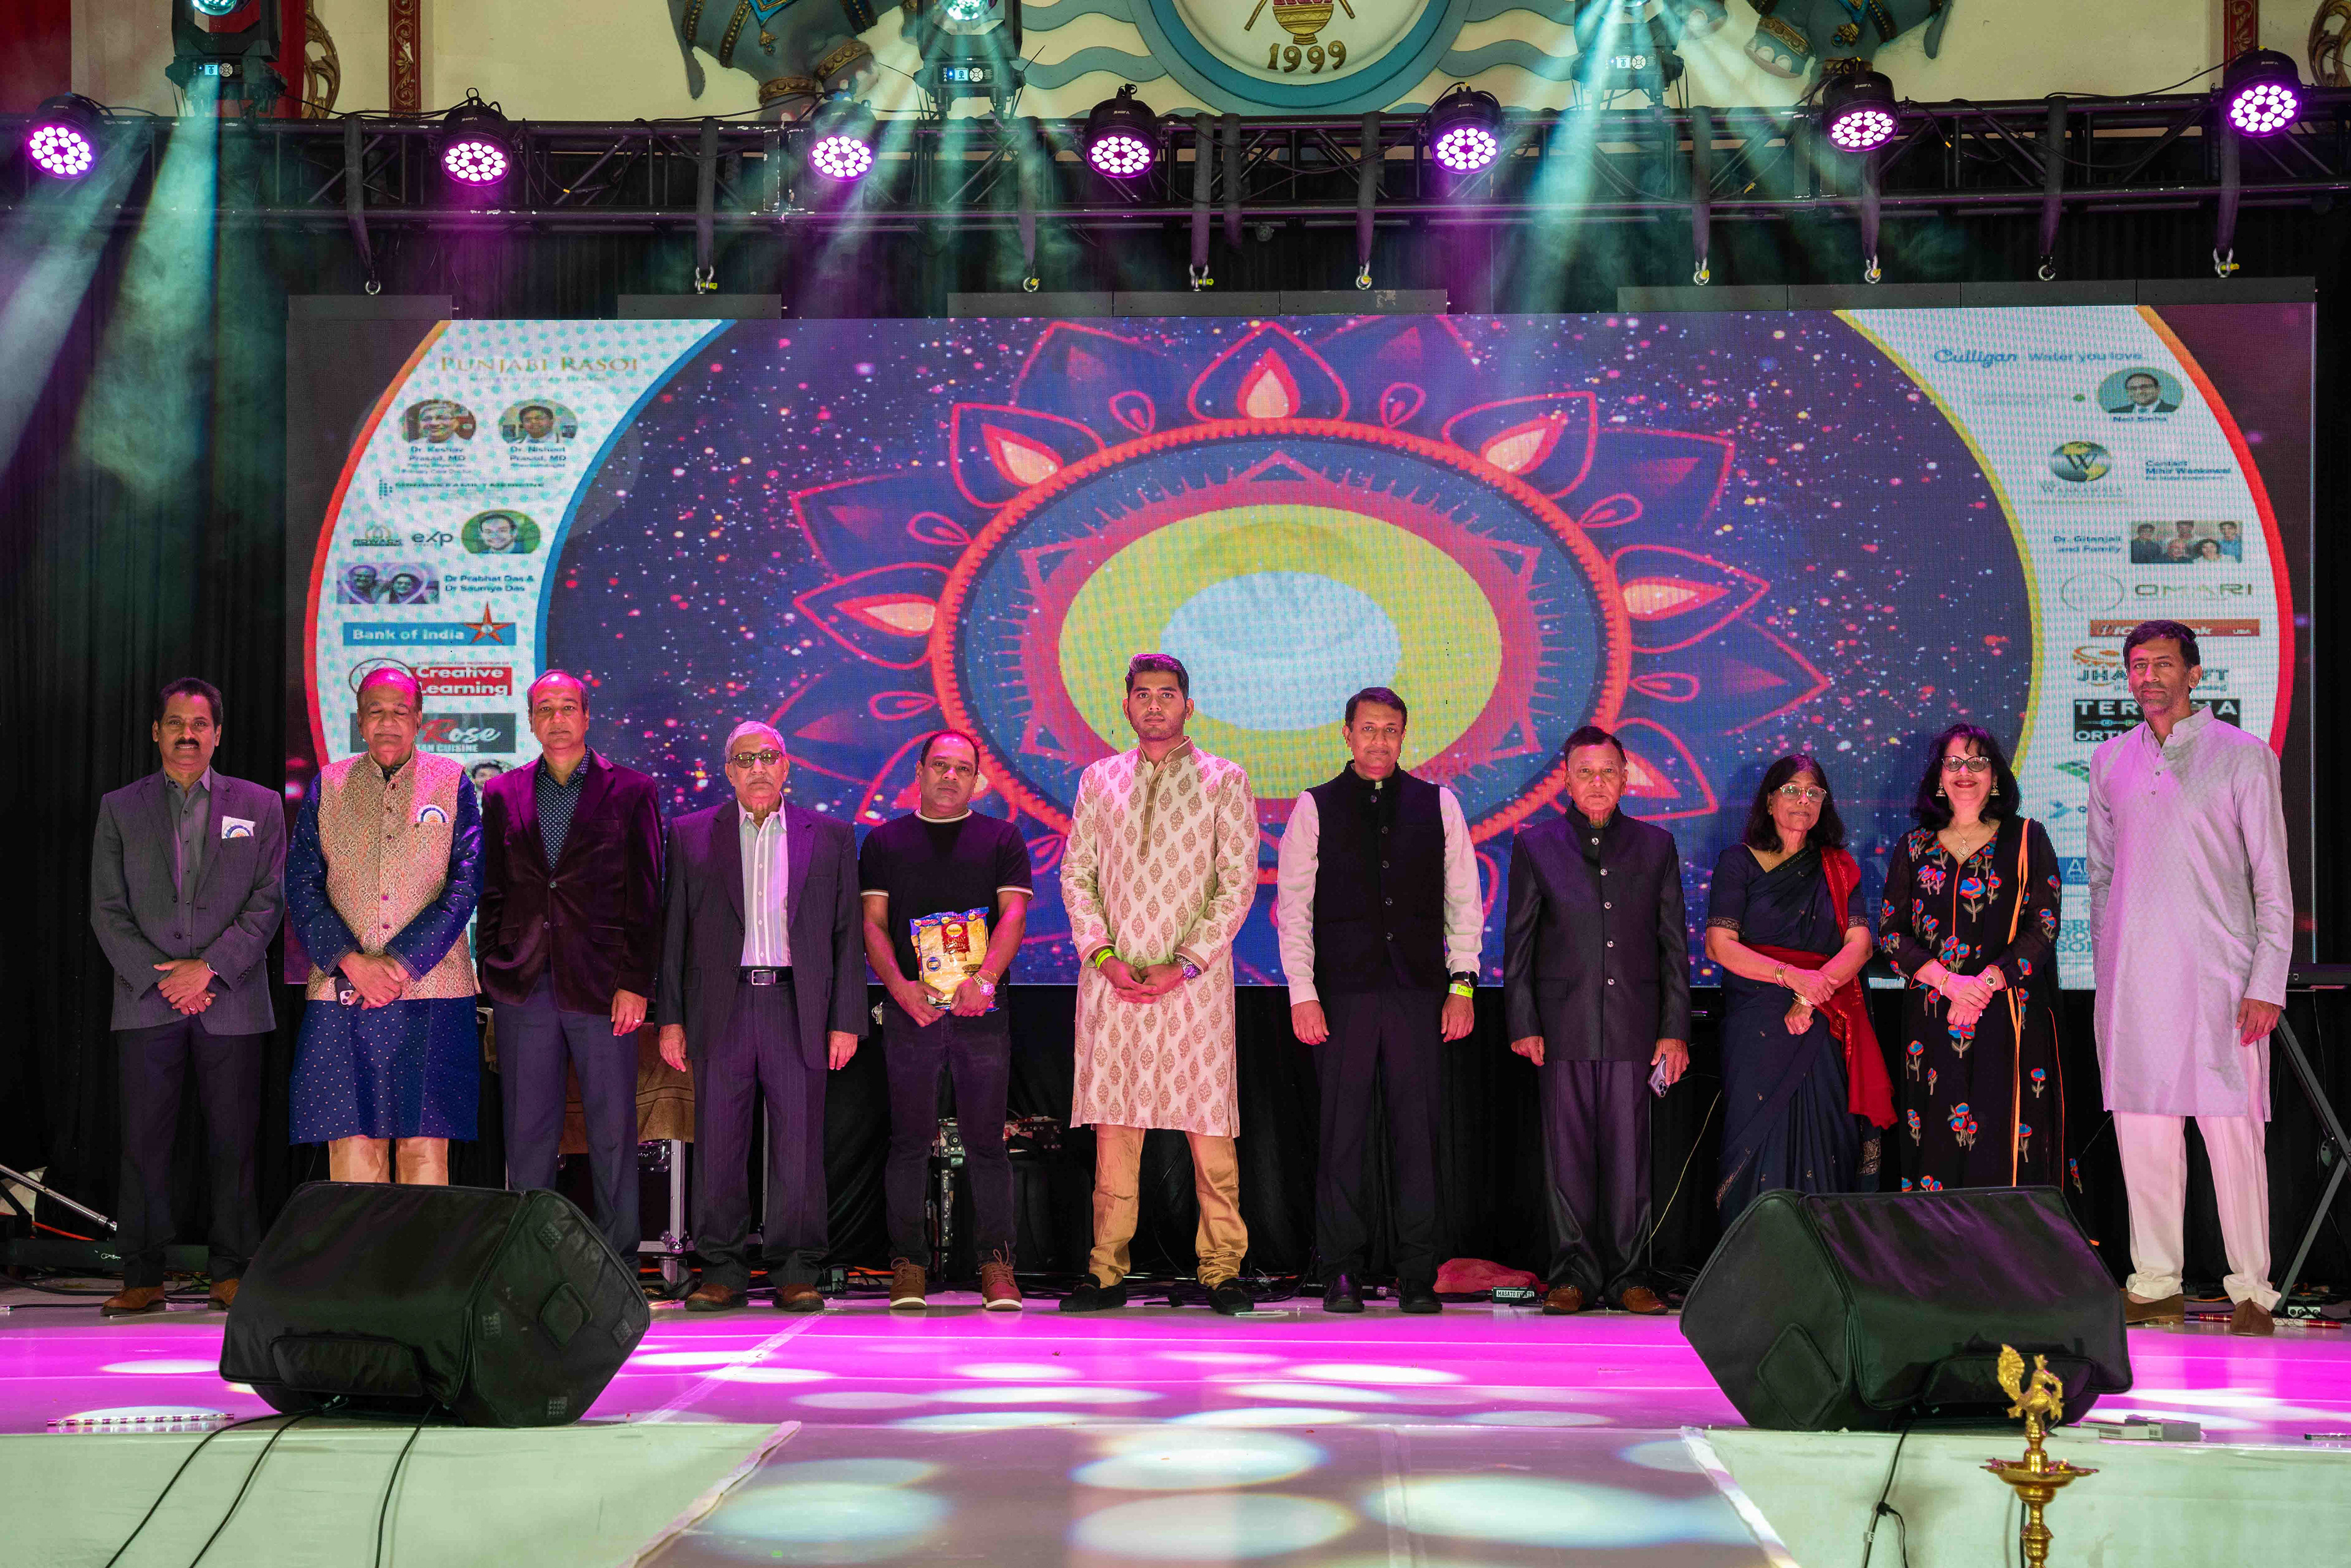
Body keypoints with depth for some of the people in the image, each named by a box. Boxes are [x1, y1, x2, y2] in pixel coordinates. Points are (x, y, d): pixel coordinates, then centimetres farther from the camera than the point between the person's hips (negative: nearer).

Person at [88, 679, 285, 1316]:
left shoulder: (260, 805, 8)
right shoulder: (119, 808, 10)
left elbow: (268, 901, 1)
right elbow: (107, 910, 5)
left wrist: (209, 966, -10)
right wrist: (160, 978, -7)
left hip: (231, 1002, 0)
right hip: (147, 1001, 0)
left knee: (233, 1139, 1)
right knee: (145, 1139, 0)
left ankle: (231, 1271, 9)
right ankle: (143, 1278, 6)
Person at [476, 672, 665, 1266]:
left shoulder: (631, 791, 4)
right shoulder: (502, 795, 12)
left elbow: (644, 898, 0)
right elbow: (491, 893, 15)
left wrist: (634, 983, -7)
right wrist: (491, 974, 6)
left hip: (602, 987, -2)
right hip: (523, 989, 2)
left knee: (613, 1130, 1)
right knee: (527, 1132, 5)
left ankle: (619, 1261, 10)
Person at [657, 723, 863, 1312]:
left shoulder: (830, 837, 10)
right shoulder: (691, 835, 10)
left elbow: (847, 934, 8)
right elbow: (674, 932, 9)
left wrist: (845, 1020, 1)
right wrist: (670, 1017, 2)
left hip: (797, 1008, 0)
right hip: (721, 1010, 0)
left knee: (799, 1146, 0)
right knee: (718, 1144, 1)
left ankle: (796, 1272, 8)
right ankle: (723, 1270, 10)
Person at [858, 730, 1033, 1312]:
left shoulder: (1001, 839, 11)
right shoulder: (884, 841, 13)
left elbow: (1014, 913, 1)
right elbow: (873, 922, 6)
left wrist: (985, 979, -16)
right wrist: (900, 985, -10)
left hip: (981, 1010, 0)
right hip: (911, 1010, 0)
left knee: (985, 1140, -1)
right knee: (910, 1139, 1)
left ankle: (997, 1266, 3)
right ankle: (907, 1265, 6)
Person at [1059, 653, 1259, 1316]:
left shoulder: (1224, 781, 5)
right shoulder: (1099, 780, 13)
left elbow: (1238, 884, -1)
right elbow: (1076, 875, 10)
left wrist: (1184, 965, -10)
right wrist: (1104, 956, -5)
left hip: (1194, 981, -2)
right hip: (1112, 976, 2)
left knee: (1209, 1126, -3)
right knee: (1113, 1124, 1)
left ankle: (1221, 1270, 4)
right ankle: (1107, 1273, 6)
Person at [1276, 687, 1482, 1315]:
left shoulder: (1439, 805, 9)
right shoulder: (1315, 808, 6)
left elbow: (1463, 901, 11)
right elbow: (1294, 908, 5)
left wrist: (1462, 983, 3)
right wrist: (1302, 993, -3)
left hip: (1419, 992, 1)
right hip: (1342, 994, -1)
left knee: (1418, 1134, 1)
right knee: (1342, 1137, 0)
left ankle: (1418, 1278, 7)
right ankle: (1342, 1276, 7)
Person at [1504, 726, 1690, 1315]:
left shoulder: (1656, 846, 10)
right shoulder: (1535, 846, 7)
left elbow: (1673, 943, 9)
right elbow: (1518, 942, 6)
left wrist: (1675, 1029, 3)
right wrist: (1522, 1023, -2)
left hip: (1633, 1026, 1)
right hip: (1563, 1026, 0)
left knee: (1629, 1154, 2)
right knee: (1567, 1153, 1)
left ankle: (1628, 1276, 10)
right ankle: (1573, 1275, 9)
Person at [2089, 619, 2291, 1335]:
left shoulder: (2244, 757, 2)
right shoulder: (2109, 761, 13)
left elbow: (2273, 881, 0)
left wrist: (2267, 984, -7)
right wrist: (2104, 974, 12)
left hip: (2216, 974, -4)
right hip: (2132, 977, 4)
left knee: (2231, 1129, -4)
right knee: (2142, 1127, 4)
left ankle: (2251, 1289, 5)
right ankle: (2155, 1283, 13)